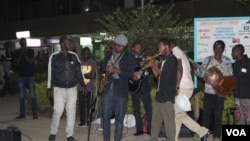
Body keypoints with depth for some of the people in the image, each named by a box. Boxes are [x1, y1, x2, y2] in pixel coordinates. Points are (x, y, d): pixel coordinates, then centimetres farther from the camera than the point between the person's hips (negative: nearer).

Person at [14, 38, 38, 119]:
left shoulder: (31, 51, 1)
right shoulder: (17, 52, 6)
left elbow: (31, 62, -9)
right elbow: (17, 63, -4)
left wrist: (25, 54, -14)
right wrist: (21, 54, -12)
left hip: (30, 76, -2)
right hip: (21, 76, 2)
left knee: (32, 95, -3)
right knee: (21, 96, 4)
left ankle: (35, 113, 2)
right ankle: (22, 113, 12)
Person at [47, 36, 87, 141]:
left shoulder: (74, 56, 4)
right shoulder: (54, 56, -4)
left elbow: (79, 71, 7)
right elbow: (50, 73, -1)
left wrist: (83, 85, 3)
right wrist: (49, 88, -2)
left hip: (72, 89, 3)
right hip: (59, 89, -3)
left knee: (71, 112, 4)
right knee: (58, 111, -4)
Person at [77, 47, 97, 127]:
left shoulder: (93, 63, 1)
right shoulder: (80, 63, 7)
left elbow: (93, 76, -5)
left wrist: (83, 75, -10)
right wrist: (87, 75, -8)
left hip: (89, 88, -2)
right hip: (81, 88, 2)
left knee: (89, 105, 0)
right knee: (81, 106, 5)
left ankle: (89, 122, 10)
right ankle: (82, 122, 14)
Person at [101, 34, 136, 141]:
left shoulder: (130, 57, -1)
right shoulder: (109, 54, 11)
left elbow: (130, 74, -8)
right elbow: (103, 67, 15)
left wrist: (116, 70, -21)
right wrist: (107, 70, -8)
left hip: (121, 90, -3)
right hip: (107, 89, 3)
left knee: (119, 117, 3)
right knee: (105, 116, 7)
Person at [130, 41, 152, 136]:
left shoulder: (145, 58, 5)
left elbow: (150, 71, -4)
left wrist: (141, 73, -21)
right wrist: (132, 75, -18)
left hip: (144, 86, -1)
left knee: (148, 107, -3)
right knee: (136, 108, 5)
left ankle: (150, 129, 4)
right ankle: (139, 129, 14)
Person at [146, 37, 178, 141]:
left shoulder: (172, 59, -11)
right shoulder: (164, 59, 16)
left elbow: (165, 76, -19)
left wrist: (154, 65, -10)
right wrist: (152, 66, 2)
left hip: (167, 96, -9)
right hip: (159, 94, 9)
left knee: (168, 122, -4)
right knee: (155, 120, 15)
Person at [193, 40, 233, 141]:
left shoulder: (227, 60, 2)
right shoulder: (208, 59, 4)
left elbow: (230, 76, 0)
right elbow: (202, 74, 3)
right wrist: (196, 68, -15)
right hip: (209, 90, 1)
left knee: (218, 114, 7)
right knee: (206, 113, 2)